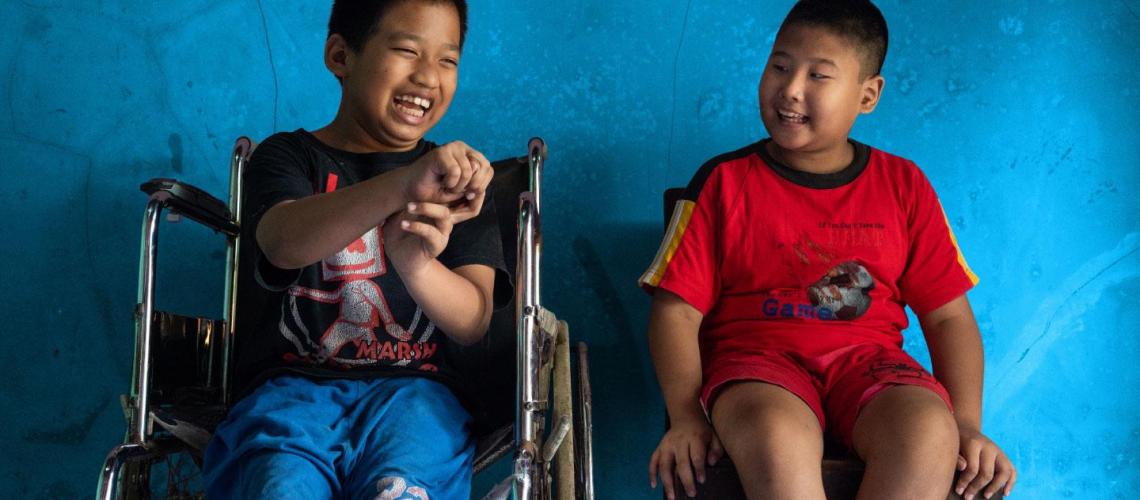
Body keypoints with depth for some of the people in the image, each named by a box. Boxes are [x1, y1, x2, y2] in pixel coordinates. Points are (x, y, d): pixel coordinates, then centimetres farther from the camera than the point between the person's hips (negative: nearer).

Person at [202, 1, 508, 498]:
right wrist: (404, 184, -33)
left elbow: (472, 323, 1)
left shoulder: (458, 179, 16)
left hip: (412, 388, 1)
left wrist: (417, 266, -23)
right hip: (292, 386, -1)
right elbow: (283, 243, -15)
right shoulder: (288, 156, 10)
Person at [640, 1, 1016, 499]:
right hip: (756, 357, -2)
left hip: (868, 360, 2)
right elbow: (677, 309, 0)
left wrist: (966, 421, -4)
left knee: (929, 433, -33)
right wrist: (686, 416, -14)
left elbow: (947, 314, 10)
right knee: (777, 439, -38)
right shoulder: (723, 182, 4)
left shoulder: (903, 185, 10)